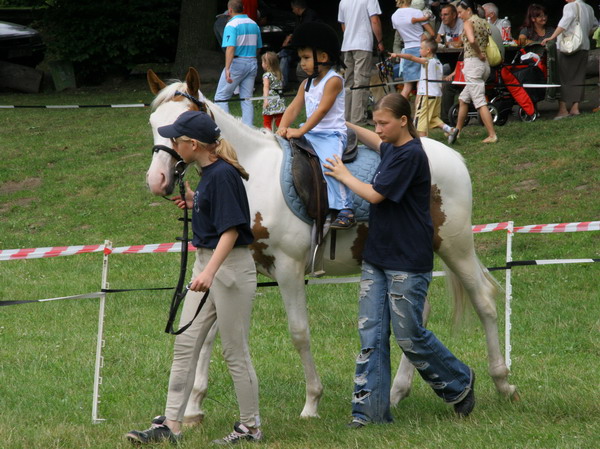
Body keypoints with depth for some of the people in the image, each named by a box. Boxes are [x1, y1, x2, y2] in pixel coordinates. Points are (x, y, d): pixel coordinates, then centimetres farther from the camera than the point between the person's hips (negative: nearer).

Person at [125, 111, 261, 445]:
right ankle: (171, 425, 9)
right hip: (207, 264, 10)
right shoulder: (209, 173, 9)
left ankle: (251, 426, 13)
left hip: (231, 268, -10)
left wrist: (210, 272, -33)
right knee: (185, 345, 7)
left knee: (235, 351, 1)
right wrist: (195, 204, 12)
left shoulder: (223, 175, -19)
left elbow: (231, 229, -25)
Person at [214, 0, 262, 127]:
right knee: (247, 99, 9)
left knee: (221, 97, 2)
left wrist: (227, 69, -28)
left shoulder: (232, 25, -12)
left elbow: (230, 48, -22)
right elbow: (258, 47, 17)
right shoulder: (254, 25, 9)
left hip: (237, 63, -6)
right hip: (252, 63, 6)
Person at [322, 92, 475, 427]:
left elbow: (374, 194, -18)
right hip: (377, 258, 9)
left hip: (407, 262, -9)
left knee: (409, 336, -1)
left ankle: (459, 383, 21)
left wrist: (344, 176, -4)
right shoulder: (392, 149, 11)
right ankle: (371, 408, 3)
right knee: (371, 334, 2)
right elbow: (376, 141, 38)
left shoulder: (410, 155, -17)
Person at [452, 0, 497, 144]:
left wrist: (479, 54, -15)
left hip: (473, 62, -9)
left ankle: (492, 135, -12)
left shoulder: (468, 23, -10)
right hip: (484, 64, 9)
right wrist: (483, 53, 10)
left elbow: (472, 40, -28)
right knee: (463, 99, 20)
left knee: (480, 102, -8)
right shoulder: (483, 22, 14)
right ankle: (457, 131, 26)